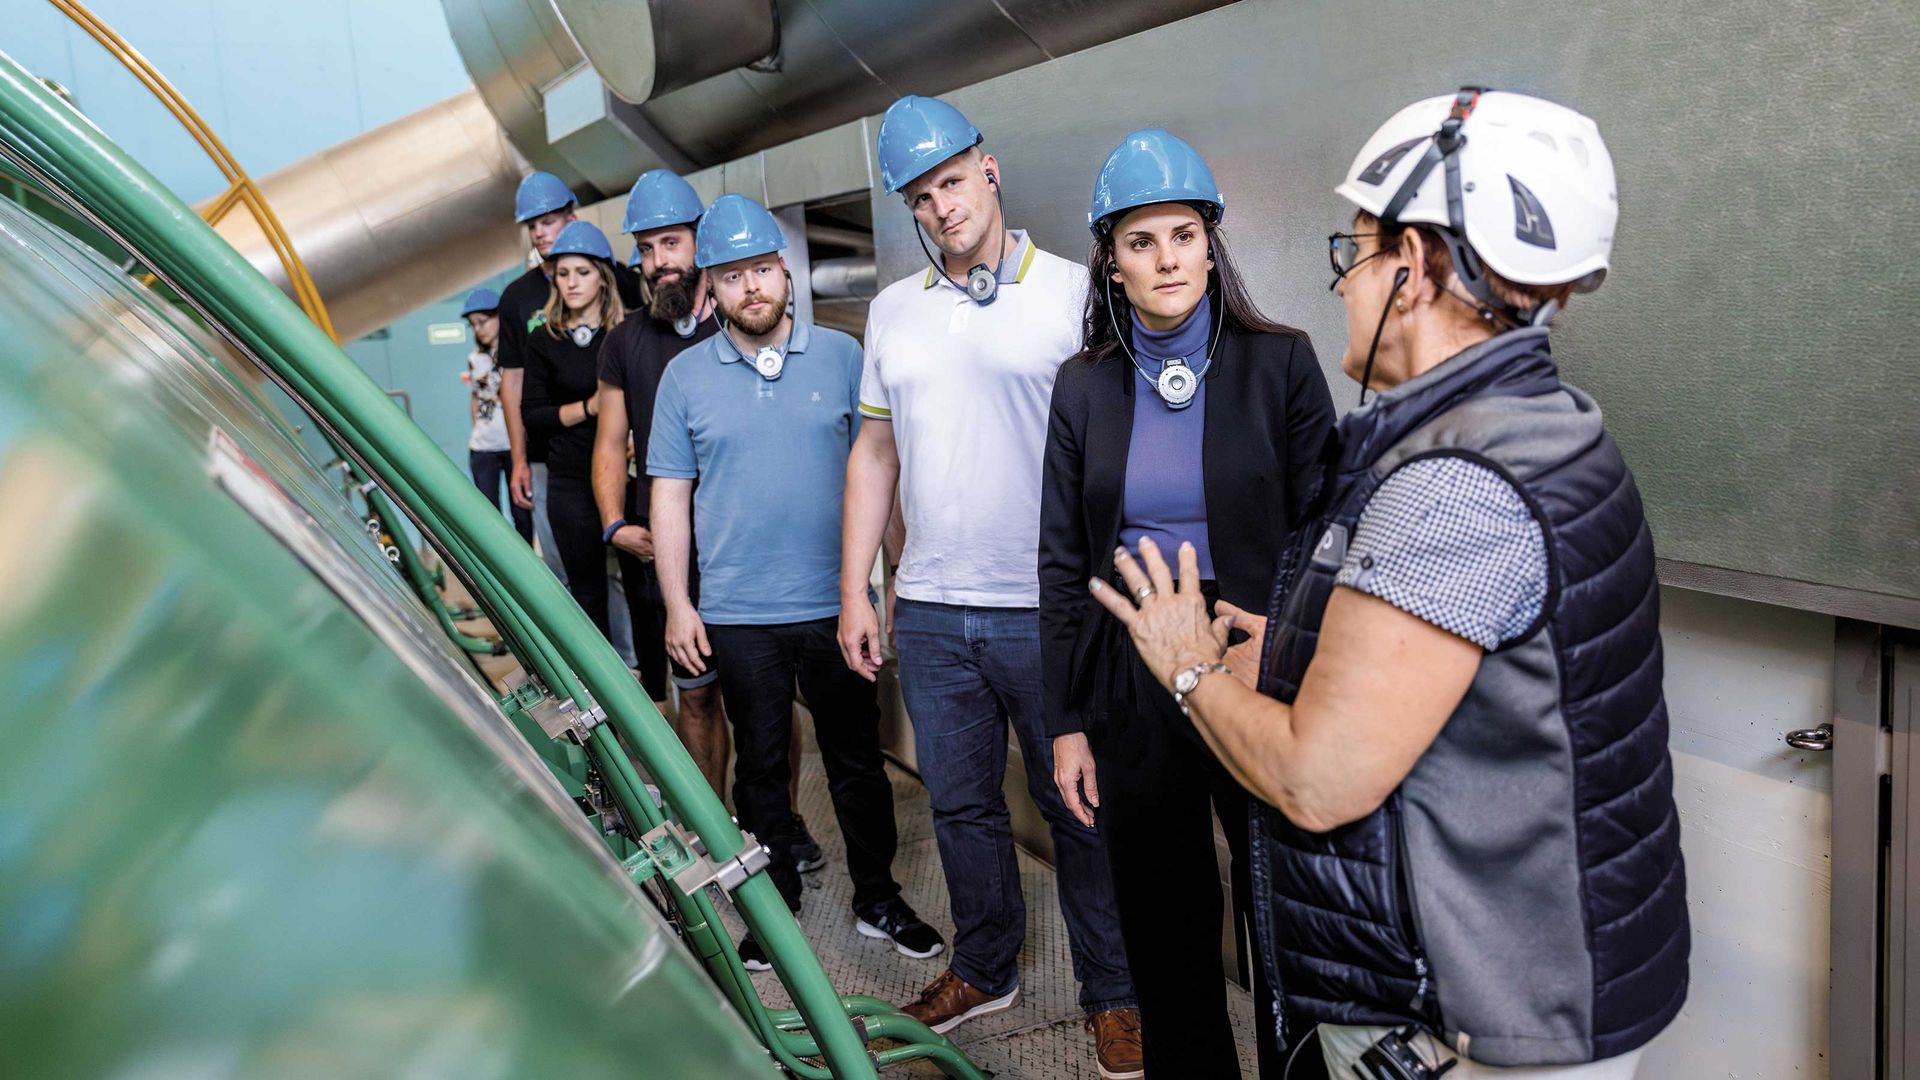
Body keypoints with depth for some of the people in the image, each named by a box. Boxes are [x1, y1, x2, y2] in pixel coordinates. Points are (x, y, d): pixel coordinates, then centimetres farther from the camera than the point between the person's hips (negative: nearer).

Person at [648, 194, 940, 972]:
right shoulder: (686, 375, 3)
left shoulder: (841, 355, 2)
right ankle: (774, 908, 29)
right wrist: (676, 604, -1)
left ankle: (878, 898, 28)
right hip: (738, 615, 0)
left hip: (835, 603, 0)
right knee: (760, 764, 12)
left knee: (857, 759, 11)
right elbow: (670, 495, 4)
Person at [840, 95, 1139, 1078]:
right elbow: (874, 451, 15)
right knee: (961, 804, 16)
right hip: (929, 611, 4)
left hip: (1050, 609, -4)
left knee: (1078, 810, 7)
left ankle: (1112, 994, 25)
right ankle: (984, 969, 35)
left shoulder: (1074, 292, -3)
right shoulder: (893, 310, 12)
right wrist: (854, 590, 10)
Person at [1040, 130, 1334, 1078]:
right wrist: (1065, 722, 3)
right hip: (1131, 687, 3)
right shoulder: (1084, 387, 4)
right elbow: (1062, 564, 6)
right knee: (1163, 928, 15)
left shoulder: (1279, 363, -3)